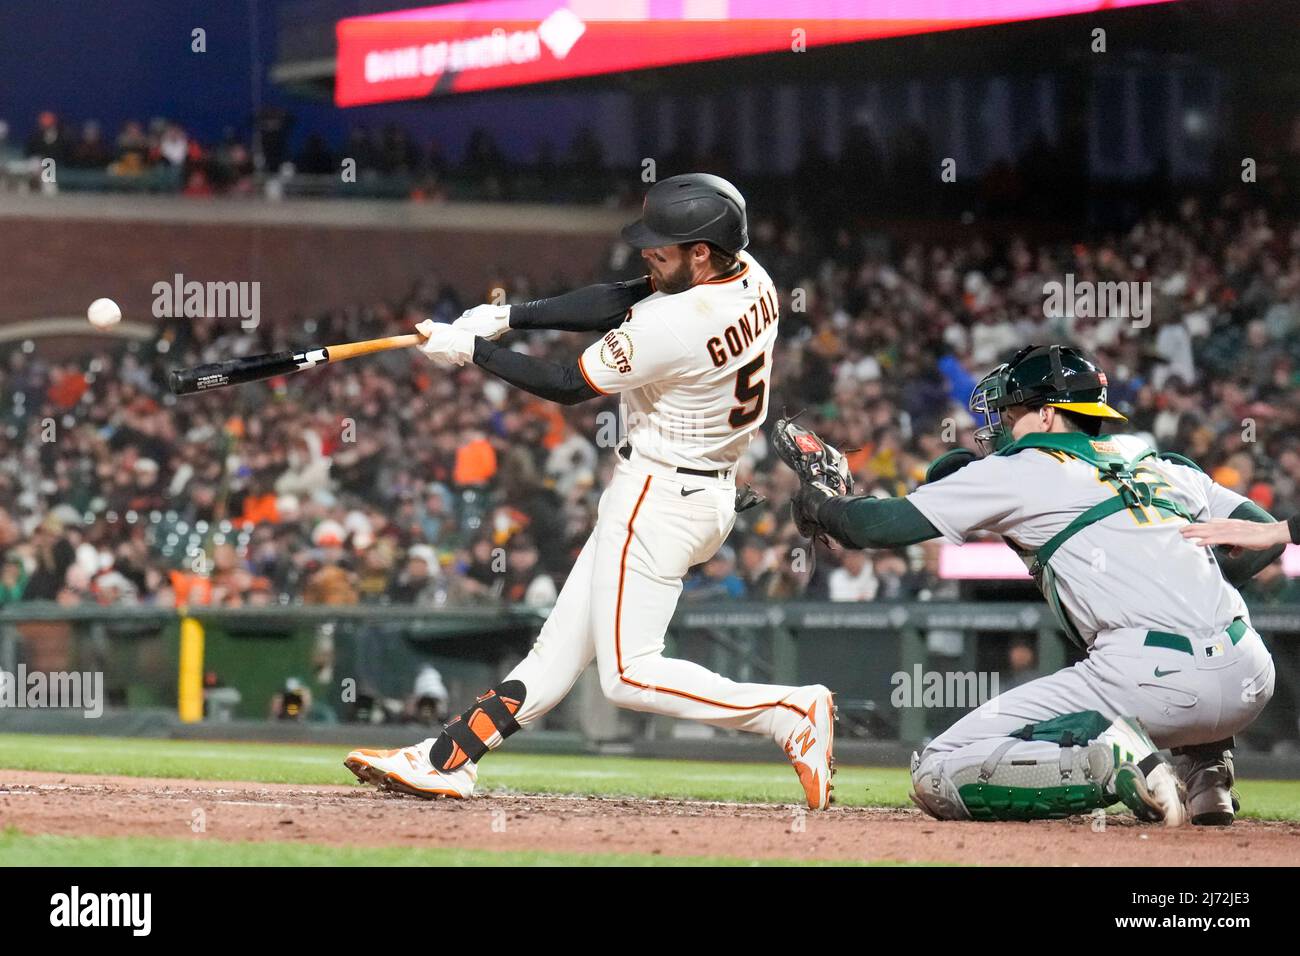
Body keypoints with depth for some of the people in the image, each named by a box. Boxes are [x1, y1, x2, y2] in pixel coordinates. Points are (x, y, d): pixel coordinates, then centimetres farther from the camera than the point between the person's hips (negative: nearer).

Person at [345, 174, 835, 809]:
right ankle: (447, 760, 16)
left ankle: (789, 712, -12)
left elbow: (568, 386, -15)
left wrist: (471, 349, -5)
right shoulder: (751, 280, -2)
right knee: (564, 638, 12)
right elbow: (619, 302, 3)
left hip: (658, 495, -10)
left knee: (629, 674, -6)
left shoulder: (675, 326, -28)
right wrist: (509, 315, -1)